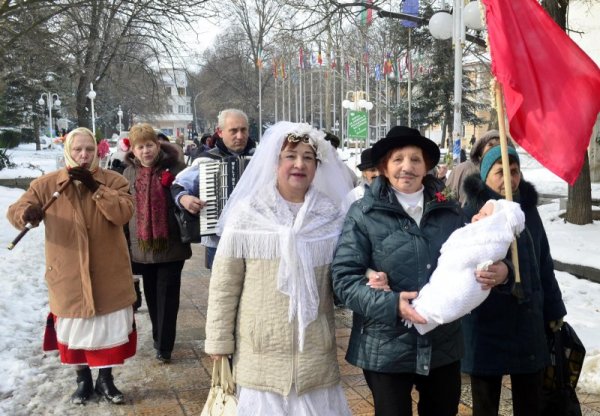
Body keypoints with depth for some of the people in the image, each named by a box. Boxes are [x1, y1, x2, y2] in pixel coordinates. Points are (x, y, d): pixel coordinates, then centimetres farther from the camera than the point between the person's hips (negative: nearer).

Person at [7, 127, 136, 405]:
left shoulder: (113, 180, -4)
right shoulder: (47, 184, -2)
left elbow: (124, 213, -19)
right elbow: (15, 211, -2)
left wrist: (94, 186, -25)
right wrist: (28, 213, -27)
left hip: (108, 275, 0)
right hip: (68, 275, 1)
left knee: (109, 327, 9)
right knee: (73, 328, 12)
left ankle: (105, 380, 31)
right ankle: (83, 380, 35)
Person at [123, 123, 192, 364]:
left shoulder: (174, 168, -7)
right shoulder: (129, 174, 4)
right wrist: (126, 244, 11)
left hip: (171, 245, -4)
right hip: (142, 246, 4)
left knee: (167, 295, 1)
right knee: (151, 295, 16)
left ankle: (164, 346, 10)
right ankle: (159, 338, 33)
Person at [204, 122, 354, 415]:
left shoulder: (331, 216, 3)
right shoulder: (247, 214, -4)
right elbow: (224, 283, -1)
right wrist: (219, 341, -1)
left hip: (316, 350, 2)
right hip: (262, 350, -2)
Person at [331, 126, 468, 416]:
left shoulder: (450, 211, 6)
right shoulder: (364, 213, -7)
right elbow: (344, 277, -12)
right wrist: (391, 304, -24)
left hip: (443, 346, 4)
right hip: (387, 350, -4)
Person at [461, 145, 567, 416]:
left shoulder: (527, 208, 7)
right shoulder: (474, 211, -9)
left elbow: (543, 263, 14)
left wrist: (553, 310, 16)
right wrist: (502, 272, -48)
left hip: (528, 320, 5)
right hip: (486, 324, -5)